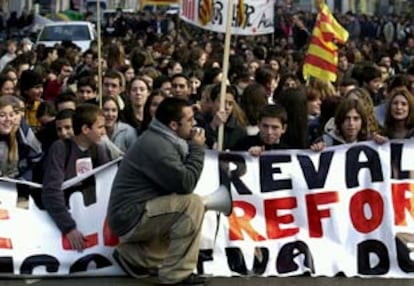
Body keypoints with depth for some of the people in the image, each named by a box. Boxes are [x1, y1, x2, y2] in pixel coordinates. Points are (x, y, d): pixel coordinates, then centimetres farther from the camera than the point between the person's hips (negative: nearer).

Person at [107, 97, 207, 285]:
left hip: (136, 214, 10)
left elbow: (179, 180, 14)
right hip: (131, 216, -10)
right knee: (192, 204, -21)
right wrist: (197, 149, -12)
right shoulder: (157, 146, -21)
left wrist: (192, 147, 2)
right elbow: (185, 184, -23)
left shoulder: (161, 139, 11)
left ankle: (132, 256, 17)